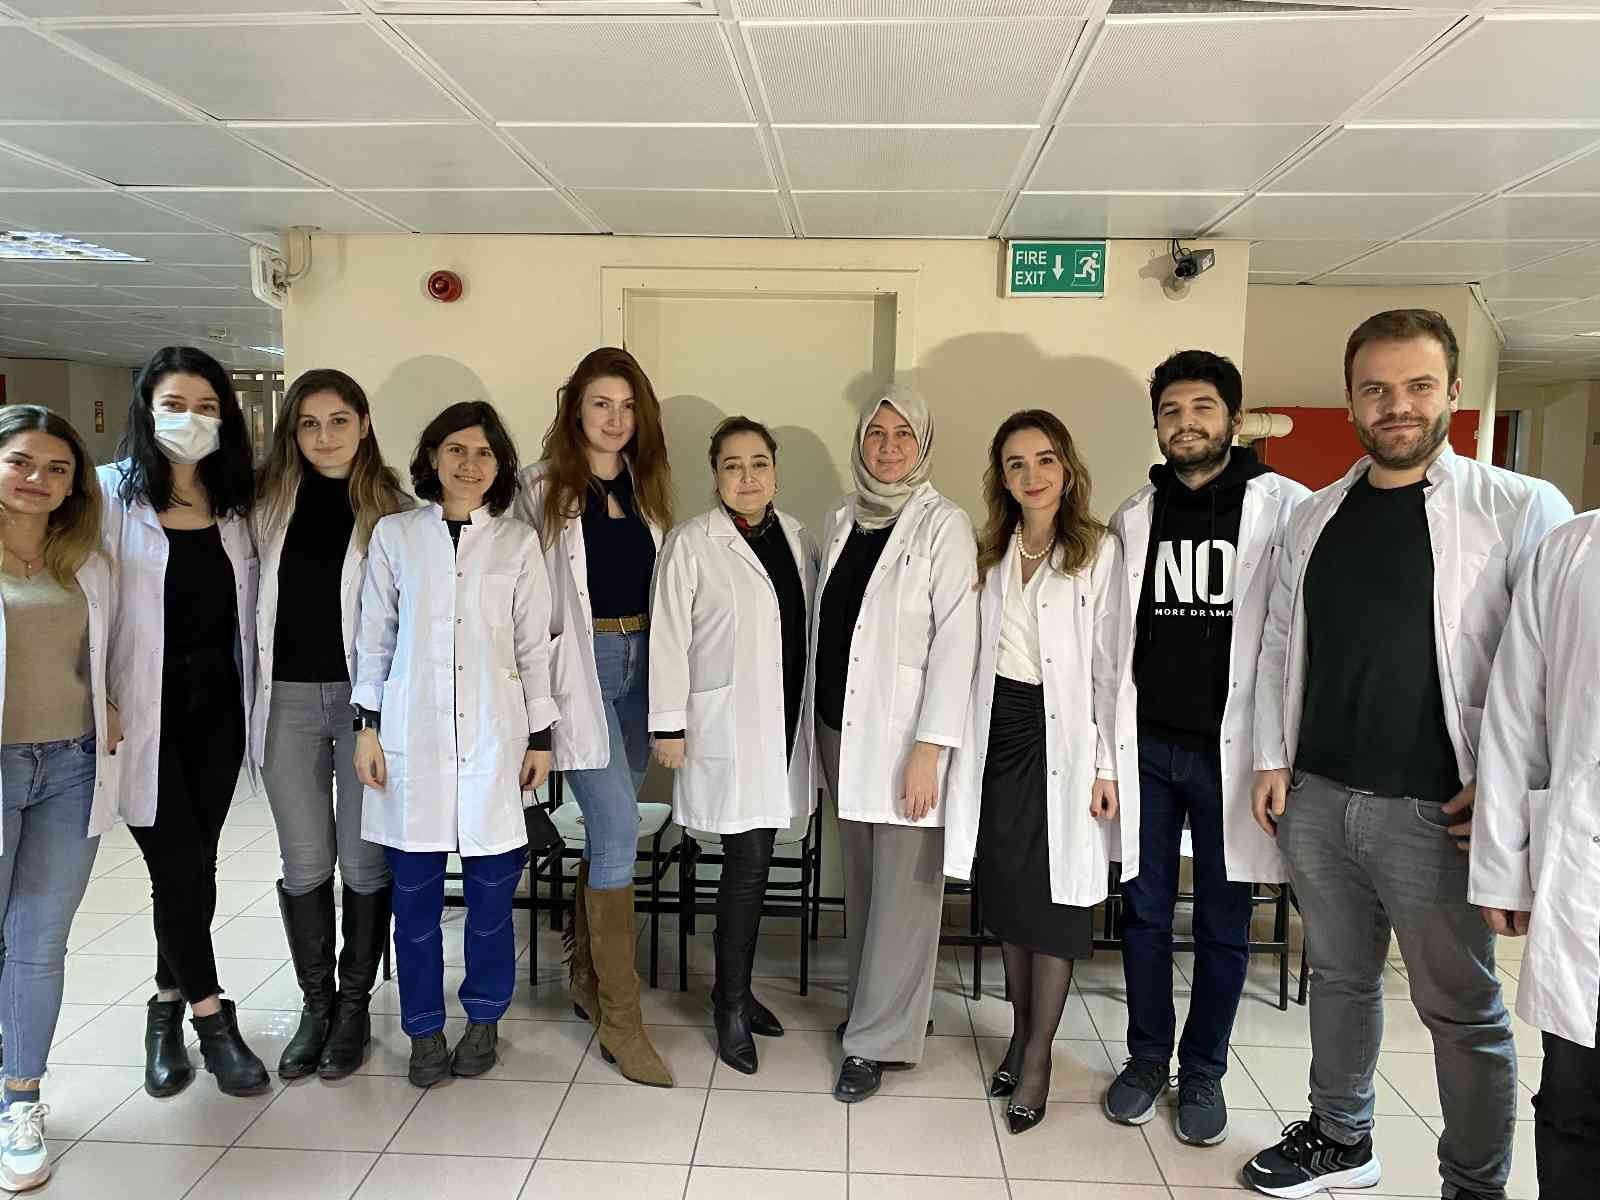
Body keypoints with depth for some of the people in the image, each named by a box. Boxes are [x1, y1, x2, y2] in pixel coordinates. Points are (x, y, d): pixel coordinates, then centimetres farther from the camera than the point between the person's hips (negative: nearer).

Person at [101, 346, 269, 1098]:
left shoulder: (235, 504, 8)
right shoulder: (111, 493, -5)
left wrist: (249, 697, 6)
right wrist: (102, 703, -13)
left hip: (217, 707, 4)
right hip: (147, 711, -4)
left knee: (193, 865, 11)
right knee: (179, 866, 0)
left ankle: (170, 1006, 29)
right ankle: (212, 1019, 14)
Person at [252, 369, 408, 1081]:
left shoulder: (393, 508, -2)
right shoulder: (268, 503, 7)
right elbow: (250, 600, 11)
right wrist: (250, 696, 6)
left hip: (366, 694, -2)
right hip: (287, 696, 2)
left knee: (365, 861, 5)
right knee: (304, 864, 8)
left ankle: (354, 1005, 22)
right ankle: (315, 1004, 24)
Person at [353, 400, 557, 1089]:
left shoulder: (517, 543, 4)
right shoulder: (394, 535, 5)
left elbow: (535, 646, 6)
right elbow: (374, 638, 8)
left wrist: (541, 737, 4)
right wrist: (367, 726, 3)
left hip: (492, 739, 0)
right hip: (413, 737, 0)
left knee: (491, 890, 6)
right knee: (415, 894, 5)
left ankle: (484, 1019, 26)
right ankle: (424, 1030, 22)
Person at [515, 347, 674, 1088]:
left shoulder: (646, 486, 13)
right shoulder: (543, 488, -3)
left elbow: (662, 584, 14)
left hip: (640, 664, 6)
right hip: (579, 665, -5)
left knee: (607, 831, 14)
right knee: (619, 832, -11)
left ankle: (586, 978, 32)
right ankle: (620, 1020, 0)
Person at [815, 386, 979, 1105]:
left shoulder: (943, 525, -7)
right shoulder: (840, 521, 10)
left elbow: (956, 638, -13)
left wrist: (929, 747, -18)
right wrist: (818, 723, 12)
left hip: (904, 735, -5)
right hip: (840, 727, 6)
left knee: (903, 890, 0)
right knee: (860, 883, 14)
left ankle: (877, 1041, 11)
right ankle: (868, 1003, 30)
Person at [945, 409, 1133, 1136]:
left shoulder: (1100, 552, -7)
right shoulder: (991, 553, 10)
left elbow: (1115, 666, -8)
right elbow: (973, 653, 8)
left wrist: (1108, 766, -10)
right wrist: (960, 743, 4)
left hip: (1063, 741, -5)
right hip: (998, 733, 5)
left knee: (1056, 899, 2)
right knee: (1006, 895, 13)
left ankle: (1037, 1060, 15)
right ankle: (1021, 1033, 30)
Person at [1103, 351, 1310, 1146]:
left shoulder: (1284, 508, -4)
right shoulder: (1134, 516, 7)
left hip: (1230, 747, -3)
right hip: (1147, 744, 3)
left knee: (1224, 923, 10)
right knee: (1144, 911, 12)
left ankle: (1203, 1072, 28)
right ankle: (1146, 1058, 29)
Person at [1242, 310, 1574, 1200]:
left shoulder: (1520, 509, -7)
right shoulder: (1316, 517, 8)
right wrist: (1273, 757, 7)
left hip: (1435, 810, -4)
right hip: (1316, 797, 5)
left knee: (1462, 1010, 9)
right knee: (1339, 977, 19)